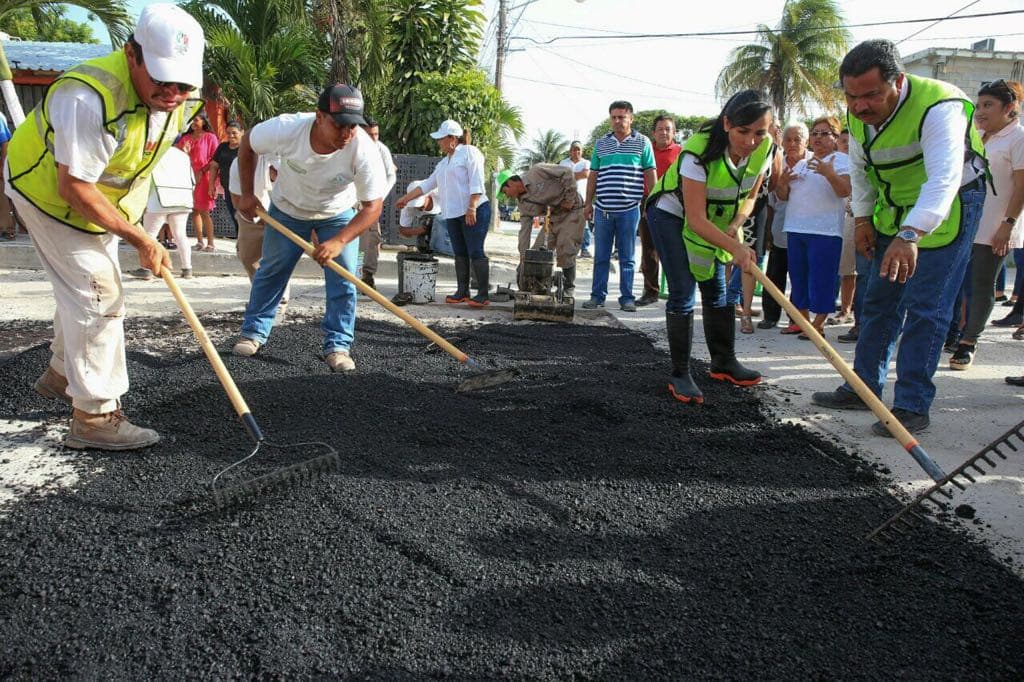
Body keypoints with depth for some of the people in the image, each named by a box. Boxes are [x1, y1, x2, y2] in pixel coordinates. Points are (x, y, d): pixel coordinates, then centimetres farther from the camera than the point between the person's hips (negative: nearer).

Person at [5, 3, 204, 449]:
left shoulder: (183, 100, -14)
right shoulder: (88, 97, -39)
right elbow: (74, 189, -34)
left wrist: (131, 212, 8)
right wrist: (140, 240, -31)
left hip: (102, 198, 8)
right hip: (50, 193, -8)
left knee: (84, 290, 21)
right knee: (99, 298, -12)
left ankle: (61, 375, 45)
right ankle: (94, 417, -3)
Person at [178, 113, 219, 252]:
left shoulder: (210, 137, 0)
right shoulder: (185, 138, 16)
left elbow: (215, 158, -6)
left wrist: (202, 172, -12)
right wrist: (183, 152, -6)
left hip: (203, 178, -5)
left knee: (203, 211, -9)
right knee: (194, 211, 3)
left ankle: (210, 243, -6)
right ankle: (199, 242, 7)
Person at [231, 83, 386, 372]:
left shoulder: (364, 150, -36)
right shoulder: (286, 128, -34)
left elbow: (373, 206, -30)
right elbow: (247, 143, -11)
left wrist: (339, 241, -42)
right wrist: (247, 194, -10)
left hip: (338, 215, -1)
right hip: (287, 209, 1)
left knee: (343, 280, -12)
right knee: (270, 272, 10)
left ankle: (338, 345, 0)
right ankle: (254, 332, 28)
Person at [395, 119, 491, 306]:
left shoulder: (469, 152, -3)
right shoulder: (444, 162, 22)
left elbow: (476, 183, -13)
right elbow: (428, 184, 26)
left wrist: (472, 208, -21)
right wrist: (406, 198, 25)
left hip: (474, 211, -8)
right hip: (453, 214, 8)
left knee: (475, 252, -9)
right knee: (460, 253, 8)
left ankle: (483, 294, -8)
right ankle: (462, 292, 12)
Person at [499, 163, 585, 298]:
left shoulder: (536, 172, -18)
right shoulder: (523, 202, 3)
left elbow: (567, 172, -20)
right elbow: (524, 230, 3)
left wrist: (570, 199, -18)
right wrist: (523, 258, 0)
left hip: (572, 211, -8)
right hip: (553, 218, 8)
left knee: (565, 253, -12)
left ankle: (569, 289, 4)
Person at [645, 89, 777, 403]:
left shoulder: (764, 150, -17)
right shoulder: (699, 152, -35)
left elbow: (749, 196, 0)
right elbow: (696, 220, -34)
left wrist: (734, 227, -19)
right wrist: (735, 248, -44)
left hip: (716, 219, 6)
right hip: (671, 215, -6)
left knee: (717, 292, 10)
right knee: (683, 294, -13)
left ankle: (723, 363, 24)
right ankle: (680, 375, -5)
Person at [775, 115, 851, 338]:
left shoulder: (841, 160, 2)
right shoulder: (801, 163, 21)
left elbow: (845, 190, -14)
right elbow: (784, 196, 19)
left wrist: (829, 173, -30)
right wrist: (782, 183, -2)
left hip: (825, 231, -7)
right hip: (796, 229, 7)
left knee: (821, 279, -6)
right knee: (798, 278, 10)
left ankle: (818, 325, 0)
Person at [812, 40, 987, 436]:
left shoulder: (939, 107, -31)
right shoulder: (858, 113, -7)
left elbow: (944, 179, -45)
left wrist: (910, 235, -58)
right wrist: (864, 218, 4)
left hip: (946, 208, -7)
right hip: (892, 209, 7)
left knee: (924, 309, -11)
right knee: (879, 302, 11)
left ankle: (912, 407, -4)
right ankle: (864, 388, 23)